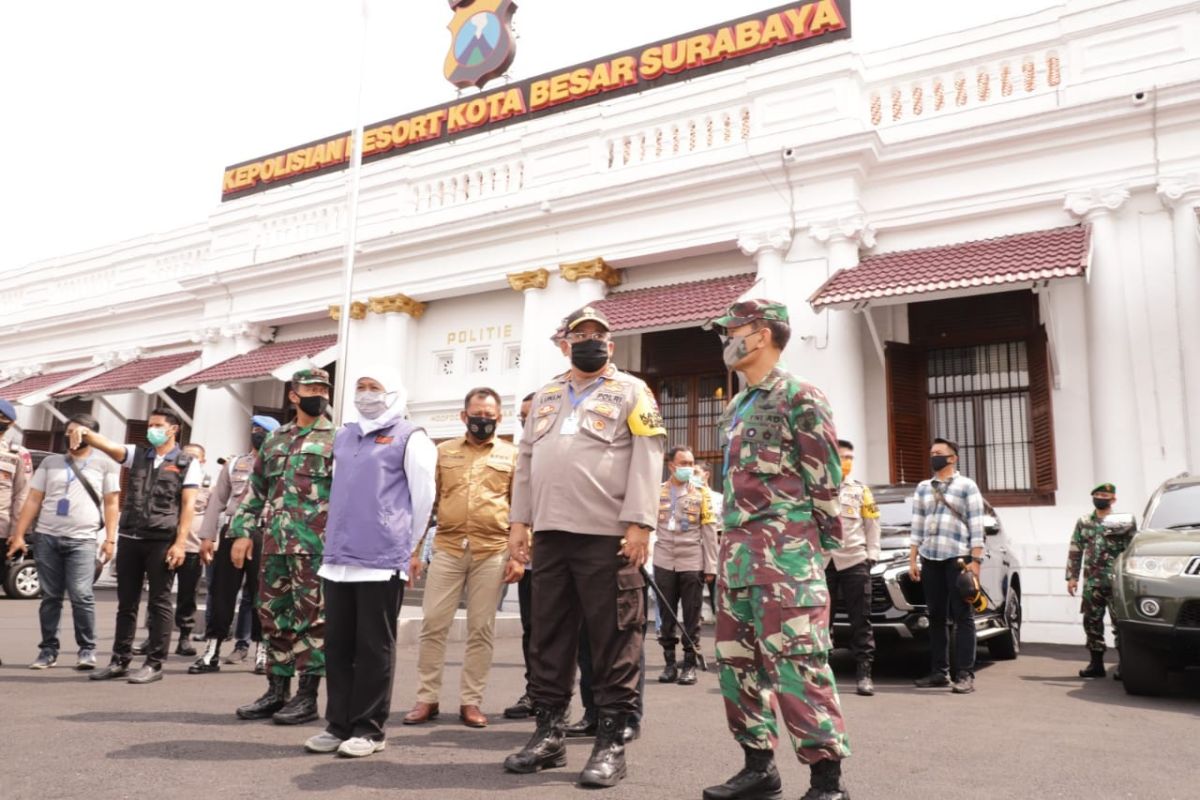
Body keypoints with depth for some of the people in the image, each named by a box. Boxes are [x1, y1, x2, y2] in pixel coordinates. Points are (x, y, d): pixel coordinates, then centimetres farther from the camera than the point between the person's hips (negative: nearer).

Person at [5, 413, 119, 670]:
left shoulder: (104, 465, 7)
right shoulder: (50, 462, 14)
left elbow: (111, 504, 3)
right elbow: (33, 501, 12)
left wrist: (110, 539, -6)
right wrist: (19, 534, 5)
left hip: (82, 540, -3)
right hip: (47, 538, 3)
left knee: (81, 596, -10)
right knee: (50, 597, 5)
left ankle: (87, 650, -2)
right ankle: (48, 649, 14)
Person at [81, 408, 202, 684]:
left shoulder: (187, 463, 2)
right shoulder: (136, 455, 13)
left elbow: (188, 505, -4)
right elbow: (106, 445, -4)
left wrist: (180, 542, -12)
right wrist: (84, 432, -26)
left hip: (162, 541, -4)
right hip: (129, 538, 4)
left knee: (159, 603, 1)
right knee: (126, 603, 11)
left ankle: (154, 664, 6)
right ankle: (120, 661, 19)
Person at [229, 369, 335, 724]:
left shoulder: (336, 440, -1)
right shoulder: (274, 440, 16)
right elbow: (256, 489, 18)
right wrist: (243, 531, 9)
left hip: (315, 545, -6)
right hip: (274, 543, 6)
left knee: (311, 619, -1)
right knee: (274, 617, 11)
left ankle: (307, 696, 7)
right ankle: (277, 691, 22)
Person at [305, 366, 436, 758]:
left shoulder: (409, 437, -3)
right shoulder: (343, 436, 18)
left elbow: (423, 496, -3)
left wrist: (406, 543, 3)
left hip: (382, 560, -6)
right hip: (338, 559, 7)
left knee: (373, 647, 1)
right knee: (337, 645, 10)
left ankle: (369, 728, 10)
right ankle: (338, 723, 20)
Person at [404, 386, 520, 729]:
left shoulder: (512, 455, 8)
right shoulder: (443, 452, 12)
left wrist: (519, 555, -2)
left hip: (492, 552, -1)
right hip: (447, 549, 1)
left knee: (481, 629, 4)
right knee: (433, 623, 0)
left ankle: (471, 702, 14)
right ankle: (427, 698, 12)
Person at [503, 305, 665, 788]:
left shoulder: (630, 391, 4)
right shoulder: (546, 397, 20)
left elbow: (646, 458, -6)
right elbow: (526, 460, 18)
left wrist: (639, 523, -15)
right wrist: (519, 521, 10)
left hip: (608, 534, -5)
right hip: (550, 532, 5)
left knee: (613, 640, -1)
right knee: (548, 635, 10)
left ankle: (611, 742, 8)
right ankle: (549, 732, 21)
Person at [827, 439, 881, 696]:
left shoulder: (861, 490, 11)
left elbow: (872, 524, 11)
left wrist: (872, 555, 1)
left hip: (854, 561, 0)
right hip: (822, 562, 0)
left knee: (860, 620, 0)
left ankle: (864, 673, 3)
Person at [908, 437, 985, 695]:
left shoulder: (967, 486, 3)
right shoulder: (923, 488, 17)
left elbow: (976, 526, -2)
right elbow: (917, 527, 15)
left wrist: (975, 560, -10)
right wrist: (912, 560, 9)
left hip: (958, 557, -4)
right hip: (929, 559, 5)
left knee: (962, 617, -3)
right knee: (936, 617, 6)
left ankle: (965, 675, -3)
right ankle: (939, 672, 11)